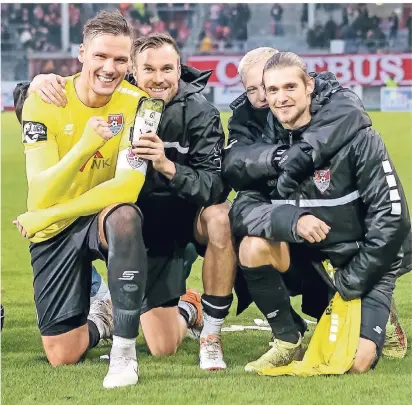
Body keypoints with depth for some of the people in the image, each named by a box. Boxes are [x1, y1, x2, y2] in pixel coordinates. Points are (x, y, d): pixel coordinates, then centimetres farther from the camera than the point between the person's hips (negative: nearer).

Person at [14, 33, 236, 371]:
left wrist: (168, 167, -44)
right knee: (163, 348, -5)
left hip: (189, 214, -1)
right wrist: (37, 85, -31)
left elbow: (217, 186, -28)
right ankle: (187, 309, 35)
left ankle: (212, 333, -18)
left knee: (220, 218, -38)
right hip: (145, 225, 1)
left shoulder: (199, 112, -18)